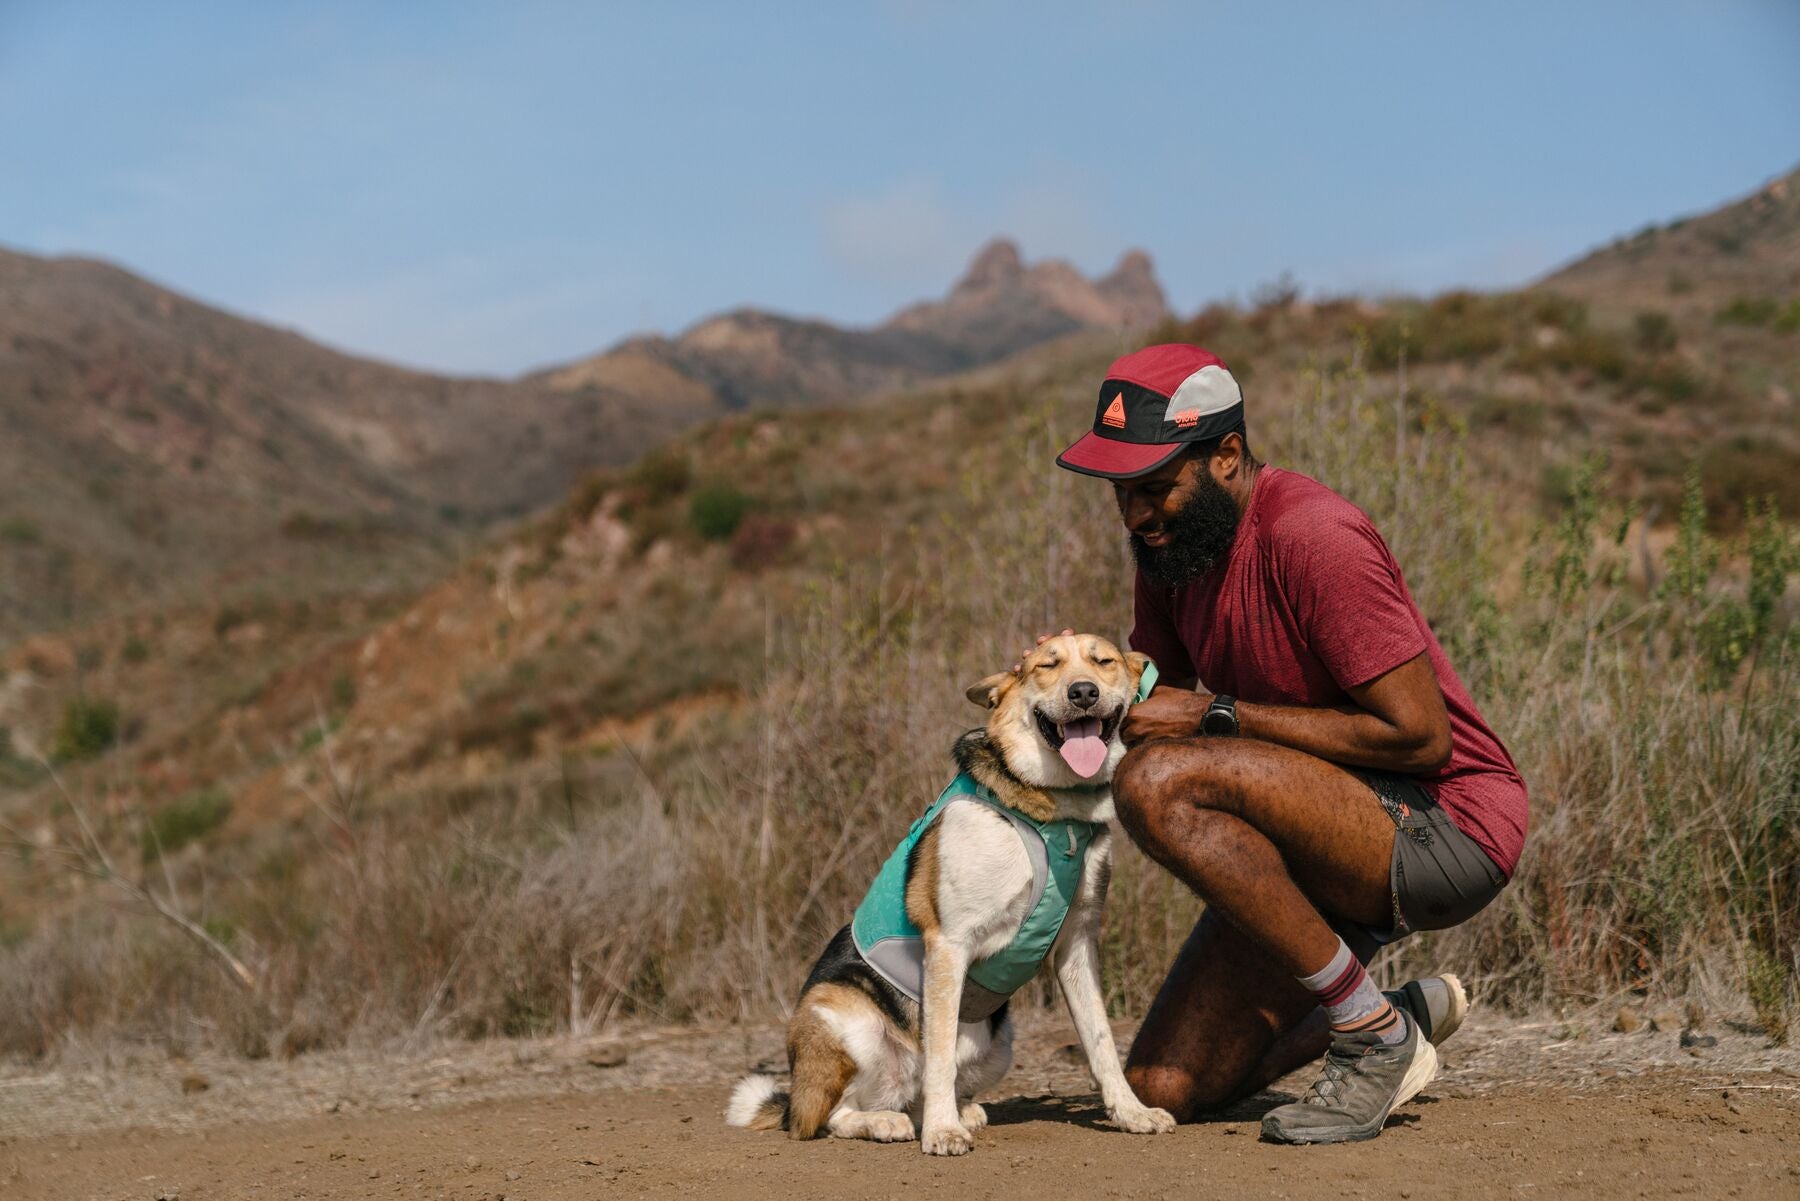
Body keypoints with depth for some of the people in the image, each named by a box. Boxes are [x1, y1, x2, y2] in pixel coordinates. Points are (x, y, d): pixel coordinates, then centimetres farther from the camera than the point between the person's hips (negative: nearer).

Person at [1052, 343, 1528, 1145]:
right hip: (1334, 846, 9)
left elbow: (1420, 736, -23)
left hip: (1449, 822, -8)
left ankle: (1373, 1033, -17)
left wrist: (1219, 715, -20)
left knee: (1158, 784, -31)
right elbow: (1160, 688, 18)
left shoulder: (1311, 536, -21)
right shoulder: (1171, 542, 5)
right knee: (1162, 1092, 0)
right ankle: (1407, 1011, 20)